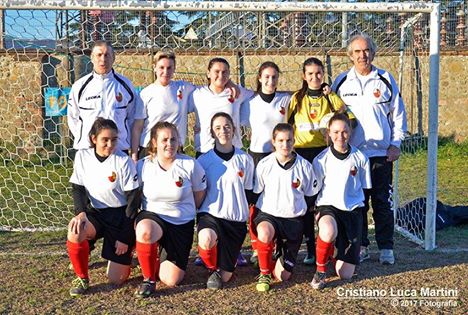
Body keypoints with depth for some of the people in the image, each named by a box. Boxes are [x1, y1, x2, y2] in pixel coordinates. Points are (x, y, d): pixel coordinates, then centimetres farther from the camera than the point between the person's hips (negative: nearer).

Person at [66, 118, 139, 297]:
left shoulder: (123, 161, -15)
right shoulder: (82, 156, -5)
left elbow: (133, 199, -11)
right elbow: (77, 188, 2)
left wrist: (125, 236, -12)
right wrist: (81, 212, -20)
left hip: (120, 216, -2)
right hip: (95, 213, 3)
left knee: (116, 279, -4)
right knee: (75, 233, -34)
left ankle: (128, 248, 29)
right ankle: (82, 278, -8)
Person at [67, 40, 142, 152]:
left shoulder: (125, 84, 6)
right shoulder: (80, 86, 5)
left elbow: (132, 117, 12)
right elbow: (73, 118, 12)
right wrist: (82, 139, 3)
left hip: (120, 149, 0)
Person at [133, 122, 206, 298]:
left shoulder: (190, 165, -10)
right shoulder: (143, 166, -8)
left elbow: (200, 194, 7)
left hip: (182, 224, 1)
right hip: (152, 216, 0)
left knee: (171, 280, -4)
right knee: (144, 231, -40)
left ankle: (164, 254, 32)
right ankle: (149, 279, -15)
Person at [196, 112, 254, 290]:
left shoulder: (245, 160, 4)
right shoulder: (203, 160, 1)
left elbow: (249, 192, 11)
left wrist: (252, 218, 7)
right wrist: (199, 217, -1)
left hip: (236, 219, 1)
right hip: (210, 214, -1)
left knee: (225, 276, -3)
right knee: (206, 239, -38)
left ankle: (220, 272, 35)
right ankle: (213, 270, -5)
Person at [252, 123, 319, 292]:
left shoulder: (304, 166, -4)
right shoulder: (264, 165, -6)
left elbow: (309, 197, 9)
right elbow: (253, 194, 5)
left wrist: (307, 228, 11)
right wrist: (253, 221, 0)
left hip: (293, 218, 1)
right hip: (268, 214, -1)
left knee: (282, 275, -5)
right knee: (264, 233, -40)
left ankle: (282, 251, 31)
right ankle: (264, 274, -15)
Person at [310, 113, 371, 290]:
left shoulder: (360, 158, 1)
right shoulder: (321, 159, -2)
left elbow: (363, 187, 12)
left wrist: (354, 205, 4)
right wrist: (318, 212, -6)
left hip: (352, 210, 1)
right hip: (328, 207, -1)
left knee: (345, 274, -4)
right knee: (328, 231, -43)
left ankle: (337, 250, 31)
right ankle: (320, 270, -16)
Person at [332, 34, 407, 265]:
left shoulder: (386, 80, 5)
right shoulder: (341, 82, 6)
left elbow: (399, 114, 9)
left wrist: (395, 144, 3)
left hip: (381, 153, -1)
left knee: (382, 202, 2)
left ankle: (386, 248, 13)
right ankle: (360, 246, 16)